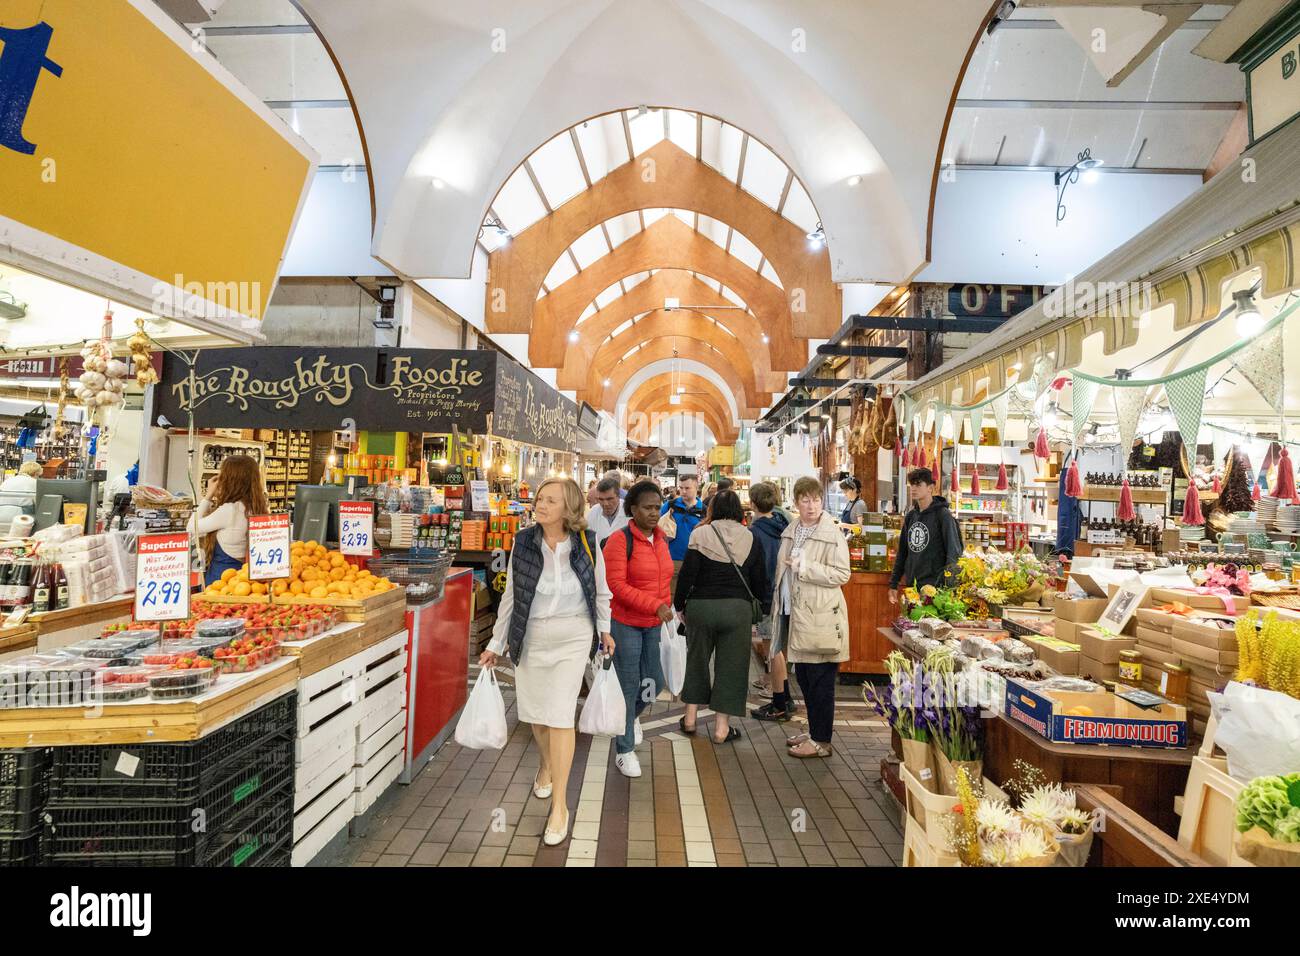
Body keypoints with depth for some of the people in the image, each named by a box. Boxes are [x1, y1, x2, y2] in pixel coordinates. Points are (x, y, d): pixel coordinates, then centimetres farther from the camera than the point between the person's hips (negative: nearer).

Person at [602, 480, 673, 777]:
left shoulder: (660, 539, 6)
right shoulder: (620, 539, -16)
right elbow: (616, 585, -21)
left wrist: (668, 608, 16)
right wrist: (655, 606, -26)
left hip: (654, 625, 6)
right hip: (626, 623, -6)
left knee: (655, 681, 12)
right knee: (628, 686, 3)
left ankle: (633, 715, 45)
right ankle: (625, 750, 21)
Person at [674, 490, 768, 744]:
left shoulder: (701, 534, -4)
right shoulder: (750, 538, 2)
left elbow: (687, 574, -6)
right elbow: (759, 580, 4)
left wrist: (679, 604, 5)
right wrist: (765, 606, 21)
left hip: (701, 606, 0)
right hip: (737, 609, 0)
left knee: (697, 659, 17)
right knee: (730, 665, 9)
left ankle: (690, 717, 27)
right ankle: (722, 727, 13)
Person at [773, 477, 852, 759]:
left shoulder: (832, 534, -11)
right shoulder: (791, 532, 11)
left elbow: (842, 575, -16)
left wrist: (805, 567, -20)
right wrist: (779, 606, 17)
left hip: (819, 617, -8)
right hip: (795, 614, 8)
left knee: (820, 681, 1)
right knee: (803, 677, 16)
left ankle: (821, 741, 12)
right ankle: (813, 731, 31)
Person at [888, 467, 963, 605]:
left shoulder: (943, 515, -8)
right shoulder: (911, 515, 11)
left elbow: (953, 553, -12)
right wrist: (893, 584, 14)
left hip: (936, 588, -6)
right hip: (911, 585, 6)